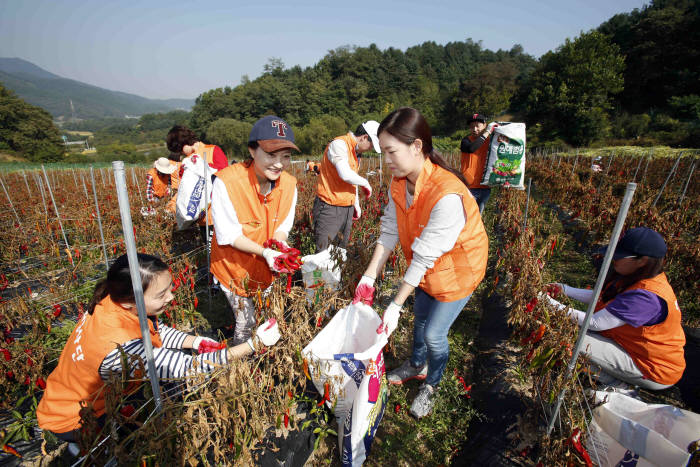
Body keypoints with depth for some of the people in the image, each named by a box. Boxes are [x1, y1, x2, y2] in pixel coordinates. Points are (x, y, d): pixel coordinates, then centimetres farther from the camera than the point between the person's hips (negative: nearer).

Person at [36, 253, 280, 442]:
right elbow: (190, 367, -38)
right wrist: (254, 344, -37)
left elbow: (158, 330, -2)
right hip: (72, 420, -6)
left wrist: (195, 341, -17)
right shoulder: (120, 346, -43)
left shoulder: (118, 301, -21)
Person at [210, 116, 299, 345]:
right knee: (246, 322, 9)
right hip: (234, 266, -4)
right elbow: (229, 235, -23)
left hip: (267, 266, 5)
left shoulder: (289, 184, -13)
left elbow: (282, 227, -6)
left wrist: (281, 252, -27)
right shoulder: (226, 182, -27)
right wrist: (265, 252, -34)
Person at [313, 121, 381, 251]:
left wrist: (356, 204, 23)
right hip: (330, 208, -9)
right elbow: (345, 175, -26)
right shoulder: (339, 144, -13)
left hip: (347, 208, 9)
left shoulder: (354, 151, 16)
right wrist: (365, 183, -9)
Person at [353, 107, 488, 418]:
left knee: (434, 334, 4)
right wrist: (369, 277, -14)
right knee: (420, 319, 22)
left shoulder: (448, 196, -38)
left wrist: (395, 306, -26)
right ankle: (416, 366, 52)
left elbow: (425, 256, -33)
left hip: (457, 270, -6)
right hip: (425, 270, 7)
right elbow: (389, 232, -11)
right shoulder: (399, 182, -14)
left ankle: (431, 384, 36)